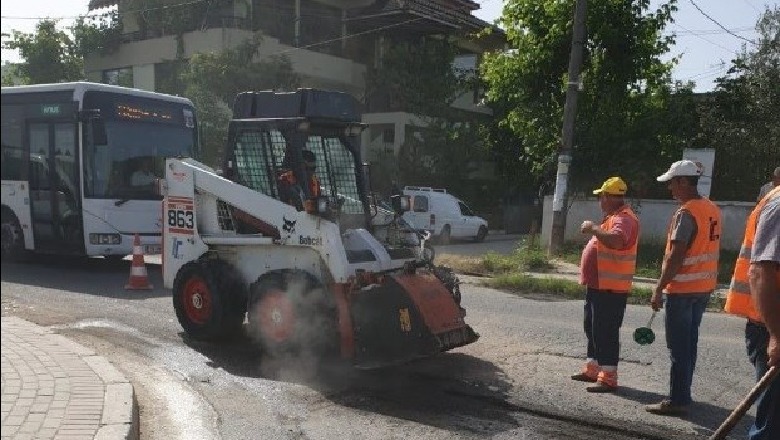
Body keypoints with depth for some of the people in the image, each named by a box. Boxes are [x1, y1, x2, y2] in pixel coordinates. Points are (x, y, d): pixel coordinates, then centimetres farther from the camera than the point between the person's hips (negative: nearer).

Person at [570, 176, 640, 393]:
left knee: (606, 332, -7)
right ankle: (592, 370, 29)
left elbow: (616, 240, -37)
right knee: (592, 329, 18)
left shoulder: (624, 218, -18)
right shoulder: (614, 217, 16)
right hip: (597, 285, 11)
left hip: (610, 288, -11)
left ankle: (608, 379, -1)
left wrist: (593, 228, -26)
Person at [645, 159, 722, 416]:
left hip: (682, 289, -9)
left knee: (679, 346, -3)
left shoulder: (686, 213, -18)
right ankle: (682, 394, 24)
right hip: (704, 288, 9)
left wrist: (658, 290, -19)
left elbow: (676, 257, -22)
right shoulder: (713, 210, 10)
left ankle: (678, 401, 1)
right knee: (689, 342, 15)